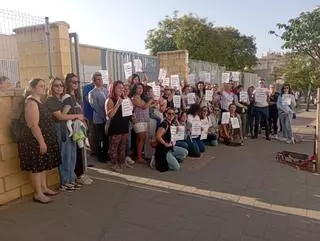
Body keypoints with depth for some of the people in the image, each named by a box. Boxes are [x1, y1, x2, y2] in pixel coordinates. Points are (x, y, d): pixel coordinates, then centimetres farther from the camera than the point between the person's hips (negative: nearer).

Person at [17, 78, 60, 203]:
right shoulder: (31, 102, -17)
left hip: (43, 139, 10)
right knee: (36, 166, -1)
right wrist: (41, 142, -24)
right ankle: (38, 194, 9)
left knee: (42, 165, 17)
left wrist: (45, 141, 20)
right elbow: (34, 125, -23)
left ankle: (44, 188, 29)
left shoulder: (39, 101, 13)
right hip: (35, 141, -10)